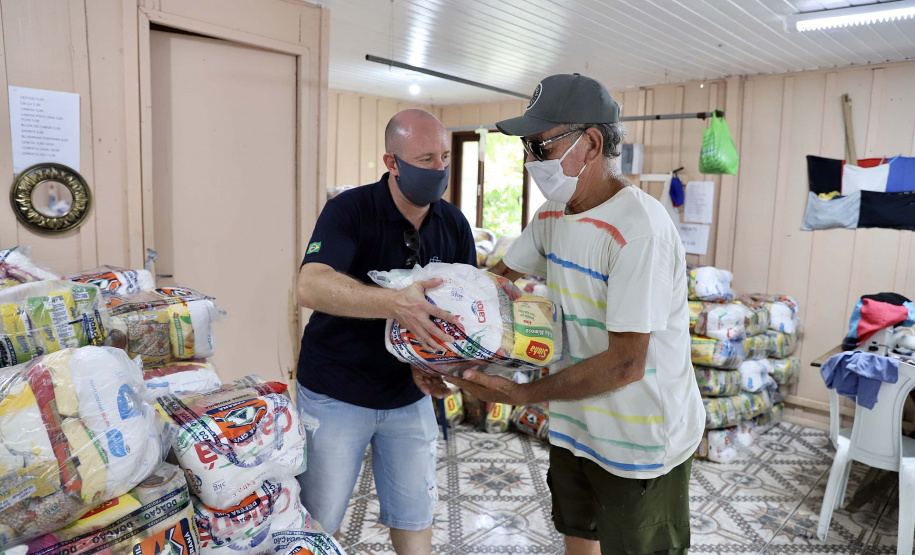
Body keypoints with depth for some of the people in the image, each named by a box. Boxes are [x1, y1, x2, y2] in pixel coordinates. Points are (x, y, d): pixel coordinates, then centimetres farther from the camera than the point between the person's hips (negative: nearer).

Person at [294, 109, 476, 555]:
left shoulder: (454, 225, -2)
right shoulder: (349, 211, -18)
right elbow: (310, 286, -34)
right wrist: (395, 303, -49)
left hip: (409, 394, 4)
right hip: (337, 395, -3)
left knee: (414, 513, 17)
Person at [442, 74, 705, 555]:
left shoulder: (639, 228, -28)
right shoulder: (553, 215, 0)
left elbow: (624, 364, -28)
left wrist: (522, 394, -25)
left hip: (643, 441, -7)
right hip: (575, 424, 8)